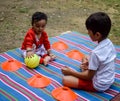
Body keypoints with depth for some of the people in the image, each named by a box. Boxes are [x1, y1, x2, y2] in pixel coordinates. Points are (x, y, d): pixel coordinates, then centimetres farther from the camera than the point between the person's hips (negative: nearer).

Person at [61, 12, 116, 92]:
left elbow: (89, 76, -19)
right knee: (85, 59, 25)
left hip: (99, 85, -8)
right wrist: (89, 64, 5)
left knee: (65, 79, -12)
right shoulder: (109, 43, -7)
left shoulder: (96, 53, -31)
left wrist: (70, 72, -10)